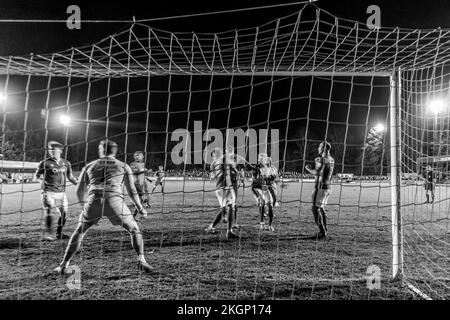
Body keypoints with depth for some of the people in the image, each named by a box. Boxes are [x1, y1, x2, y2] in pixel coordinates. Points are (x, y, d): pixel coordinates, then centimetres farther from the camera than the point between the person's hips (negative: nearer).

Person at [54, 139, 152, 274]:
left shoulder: (90, 166, 24)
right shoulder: (124, 166, 19)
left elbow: (80, 190, 25)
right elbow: (132, 191, 16)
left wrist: (83, 205, 41)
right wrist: (140, 208, 25)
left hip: (93, 201, 2)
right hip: (115, 201, -2)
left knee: (79, 231, 23)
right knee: (134, 229, 14)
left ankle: (64, 265, 22)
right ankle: (141, 262, 5)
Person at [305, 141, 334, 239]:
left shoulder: (321, 159, -14)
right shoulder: (331, 160, 12)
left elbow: (317, 172, -23)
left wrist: (308, 169, -8)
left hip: (320, 187, -9)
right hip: (328, 187, 9)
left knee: (316, 209, -5)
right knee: (321, 208, 18)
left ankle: (322, 231, -5)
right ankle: (324, 229, 25)